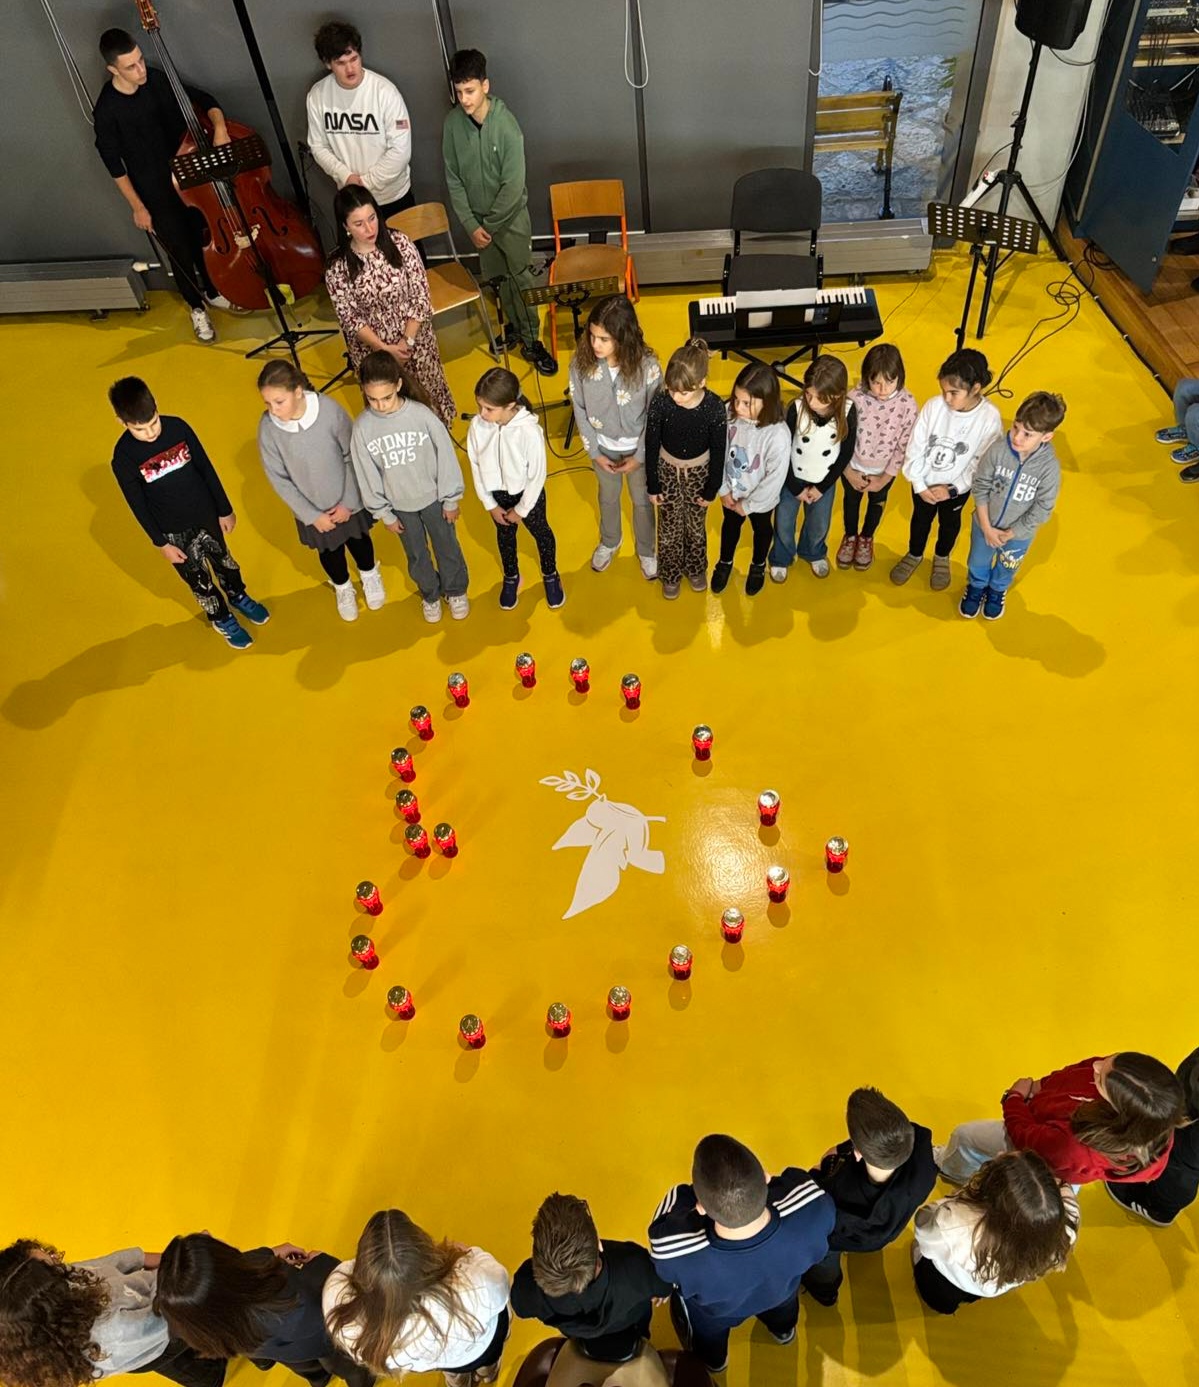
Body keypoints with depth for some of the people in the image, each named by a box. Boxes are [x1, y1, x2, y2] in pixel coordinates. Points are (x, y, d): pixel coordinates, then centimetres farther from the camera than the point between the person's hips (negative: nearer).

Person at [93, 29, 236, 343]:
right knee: (180, 251, 6)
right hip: (154, 191, -4)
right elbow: (114, 165, -13)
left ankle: (213, 292, 44)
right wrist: (137, 207, -12)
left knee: (204, 238, 18)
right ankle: (196, 306, 29)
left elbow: (204, 100, -1)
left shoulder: (157, 79, -8)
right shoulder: (106, 110, -19)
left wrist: (219, 128, -22)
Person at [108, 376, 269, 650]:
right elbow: (138, 505, -12)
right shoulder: (123, 457, -22)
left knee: (223, 560, 26)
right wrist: (161, 543, -8)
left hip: (205, 514, 2)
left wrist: (224, 509, 2)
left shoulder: (178, 427, -17)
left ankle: (239, 597, 56)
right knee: (199, 580, 17)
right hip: (173, 530, -2)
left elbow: (207, 469, -5)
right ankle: (222, 619, 43)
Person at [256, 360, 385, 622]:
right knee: (329, 552, 24)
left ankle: (370, 575, 59)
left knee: (358, 540, 26)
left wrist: (348, 501, -14)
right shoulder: (268, 428, -23)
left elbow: (352, 456, -15)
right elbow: (278, 479, -13)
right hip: (312, 510, 1)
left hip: (348, 500, -1)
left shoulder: (330, 410, -28)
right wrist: (312, 515, -13)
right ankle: (343, 588, 55)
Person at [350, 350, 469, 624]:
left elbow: (445, 456, -13)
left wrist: (451, 499, -5)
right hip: (400, 505, 1)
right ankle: (430, 594, 50)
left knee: (447, 548, 20)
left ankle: (456, 590, 48)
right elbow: (366, 475, -8)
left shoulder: (422, 414, -24)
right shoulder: (362, 427, -19)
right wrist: (384, 513, -1)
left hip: (433, 497, -1)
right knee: (417, 555, 22)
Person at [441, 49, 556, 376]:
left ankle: (531, 340, 12)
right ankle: (515, 324, 37)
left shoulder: (506, 125, -21)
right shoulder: (453, 123, -10)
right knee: (497, 278, 15)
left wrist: (489, 226, -16)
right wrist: (471, 224, -11)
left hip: (510, 216, -4)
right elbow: (453, 178, -3)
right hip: (477, 217, 4)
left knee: (520, 278, 0)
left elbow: (513, 185, -20)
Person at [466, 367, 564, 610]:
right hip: (497, 494, 3)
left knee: (540, 533, 23)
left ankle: (550, 576, 51)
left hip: (528, 494, -3)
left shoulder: (530, 431, -33)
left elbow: (537, 475, -21)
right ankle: (511, 577, 54)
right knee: (504, 536, 26)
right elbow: (476, 467, -8)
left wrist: (522, 509, -11)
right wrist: (490, 504, -3)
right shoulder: (477, 426, -23)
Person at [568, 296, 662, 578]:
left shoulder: (646, 365, -28)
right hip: (603, 446, 2)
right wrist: (594, 452, -9)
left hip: (638, 447, -2)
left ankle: (646, 551, 48)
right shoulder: (581, 362, -22)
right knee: (608, 497, 27)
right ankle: (609, 542, 56)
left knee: (642, 501, 21)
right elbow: (580, 410, -10)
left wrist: (639, 456, -14)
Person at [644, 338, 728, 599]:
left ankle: (696, 569, 49)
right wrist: (652, 485, -5)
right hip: (667, 471, 0)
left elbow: (719, 452, -13)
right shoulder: (660, 403, -27)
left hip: (699, 473, 0)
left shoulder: (715, 407, -27)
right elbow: (651, 446, -12)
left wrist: (712, 489, -4)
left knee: (696, 527, 21)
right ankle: (671, 575, 42)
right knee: (669, 529, 15)